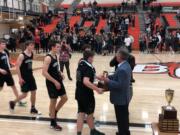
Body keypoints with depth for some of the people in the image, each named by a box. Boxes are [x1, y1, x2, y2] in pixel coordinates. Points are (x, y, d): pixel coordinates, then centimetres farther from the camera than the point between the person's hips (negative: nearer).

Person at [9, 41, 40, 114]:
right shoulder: (22, 55, -17)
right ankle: (13, 103, 24)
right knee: (24, 94, -2)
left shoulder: (32, 54, 5)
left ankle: (33, 109, 19)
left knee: (34, 92, 7)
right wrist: (20, 78, -20)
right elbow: (17, 67, -18)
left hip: (30, 76, 7)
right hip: (24, 78, -7)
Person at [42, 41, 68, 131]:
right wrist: (55, 81, -24)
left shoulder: (55, 56, 8)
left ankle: (54, 113, 33)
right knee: (53, 101, 2)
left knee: (64, 98, 13)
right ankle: (53, 123, 17)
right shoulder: (48, 58, -20)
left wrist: (60, 73, 4)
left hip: (58, 81, 9)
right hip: (52, 83, -9)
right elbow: (44, 72, -26)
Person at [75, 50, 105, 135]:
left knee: (81, 113, 11)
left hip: (79, 93, 8)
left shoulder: (80, 65, 7)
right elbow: (86, 82, -34)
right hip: (86, 94, -8)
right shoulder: (89, 67, -21)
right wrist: (97, 89, -30)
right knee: (90, 113, 12)